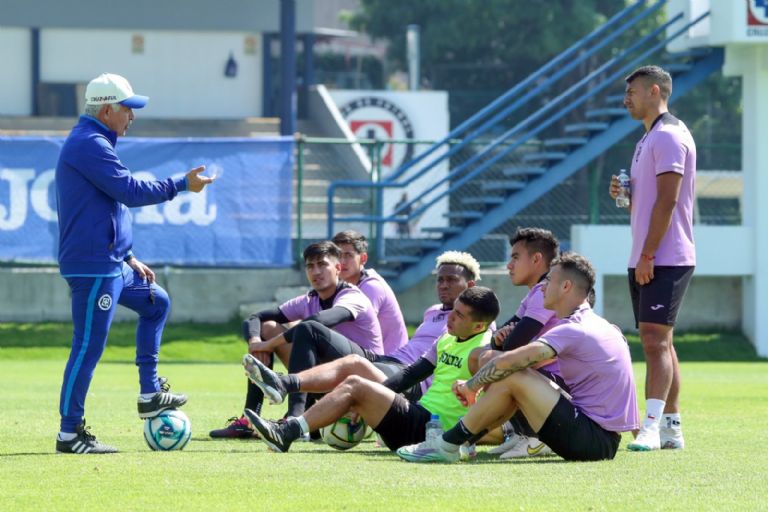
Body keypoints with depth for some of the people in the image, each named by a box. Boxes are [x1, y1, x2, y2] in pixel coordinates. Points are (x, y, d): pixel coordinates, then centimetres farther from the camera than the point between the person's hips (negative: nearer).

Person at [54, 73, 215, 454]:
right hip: (93, 267, -11)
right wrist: (182, 185, -13)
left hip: (111, 264, 11)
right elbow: (131, 191, -22)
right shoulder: (89, 145, -16)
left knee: (156, 303, 25)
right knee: (89, 347, -9)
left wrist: (129, 258, 22)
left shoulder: (93, 143, 18)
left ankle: (150, 394, 25)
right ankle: (69, 434, -6)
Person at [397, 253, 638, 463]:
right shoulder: (599, 325, 16)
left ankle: (446, 446, -5)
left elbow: (508, 362, -23)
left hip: (593, 439, -10)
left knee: (513, 377, -14)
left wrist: (471, 385, -5)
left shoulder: (574, 331, -15)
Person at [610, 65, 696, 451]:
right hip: (645, 260, 10)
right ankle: (671, 428, 12)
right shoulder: (650, 137, 20)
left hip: (664, 259, -10)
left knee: (655, 338, -16)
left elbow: (667, 200, -19)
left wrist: (648, 255, -21)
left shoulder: (669, 136, -12)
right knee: (658, 342, 10)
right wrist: (624, 193, 7)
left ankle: (652, 426, -22)